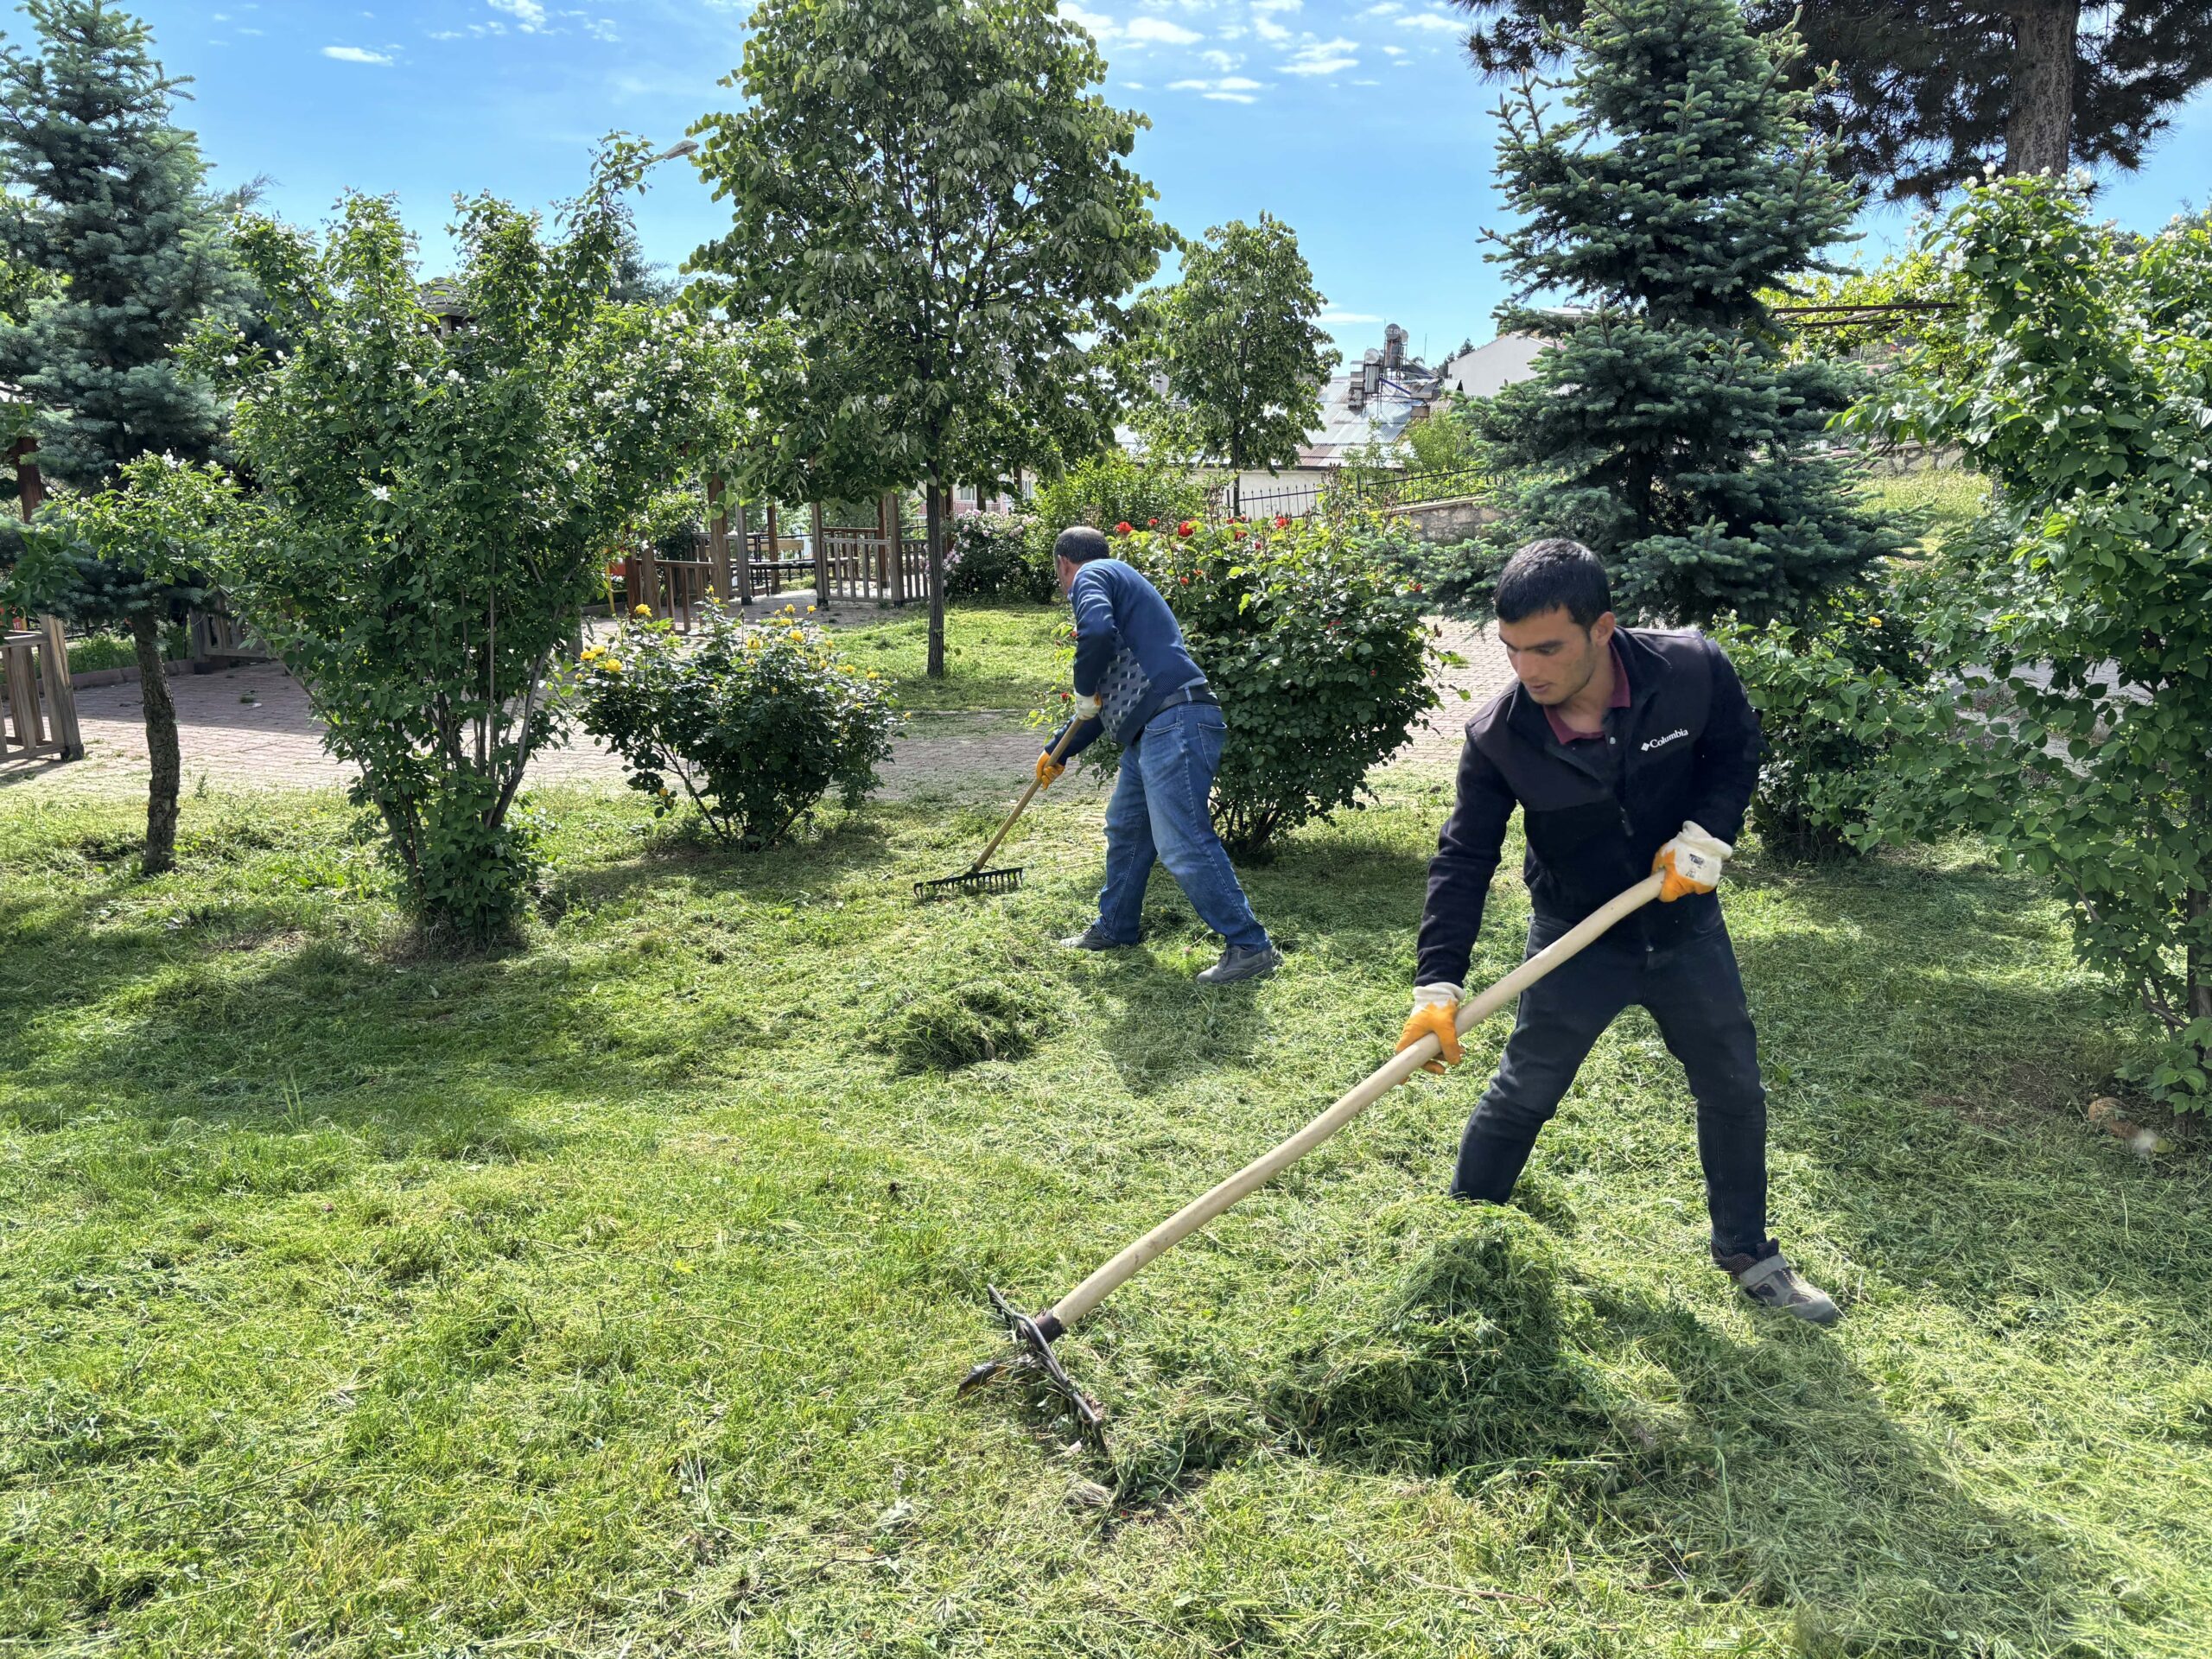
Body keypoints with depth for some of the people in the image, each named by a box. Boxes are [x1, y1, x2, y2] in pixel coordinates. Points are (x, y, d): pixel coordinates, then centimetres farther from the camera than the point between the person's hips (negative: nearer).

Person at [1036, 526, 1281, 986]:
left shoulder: (1091, 576, 2)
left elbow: (1097, 632, -24)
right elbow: (1111, 697, 35)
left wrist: (1084, 692, -6)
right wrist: (1058, 752, 39)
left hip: (1174, 725, -11)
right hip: (1152, 730, 11)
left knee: (1183, 844, -13)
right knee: (1125, 827, 21)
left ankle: (1250, 946, -11)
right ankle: (1115, 928, 35)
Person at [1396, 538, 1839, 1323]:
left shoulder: (1693, 669, -23)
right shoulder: (1498, 737, -25)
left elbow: (1736, 751, -3)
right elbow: (1463, 859, -21)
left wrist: (1706, 832, -19)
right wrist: (1438, 983, -29)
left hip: (1684, 921, 2)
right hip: (1575, 940, -2)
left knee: (1734, 1090, 14)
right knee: (1520, 1097, 5)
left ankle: (1748, 1254, 36)